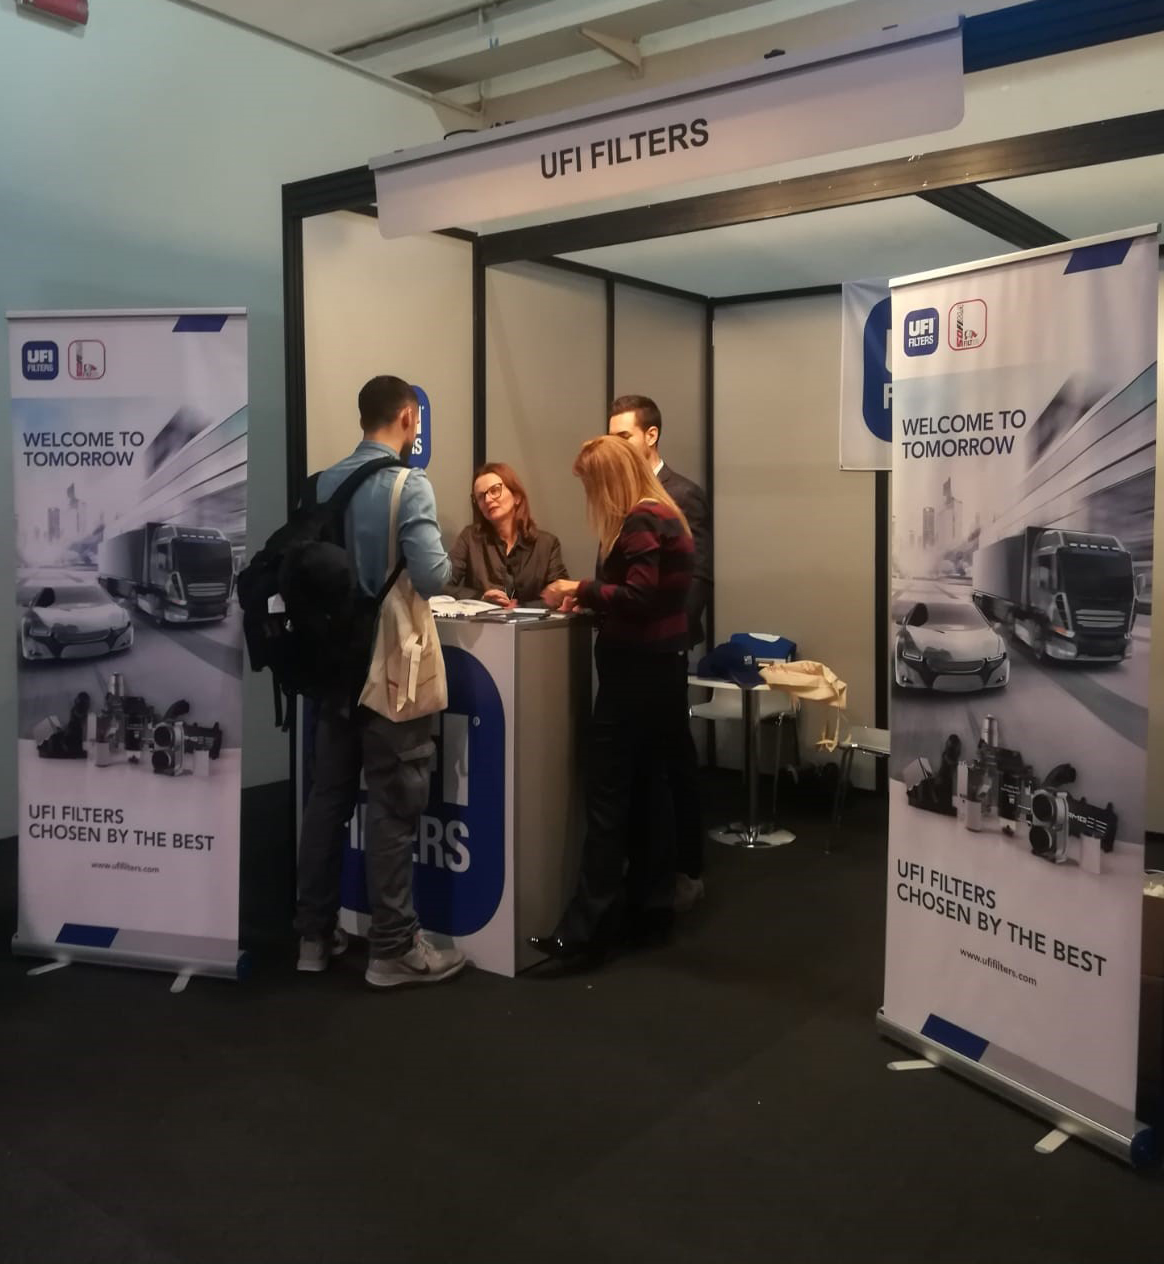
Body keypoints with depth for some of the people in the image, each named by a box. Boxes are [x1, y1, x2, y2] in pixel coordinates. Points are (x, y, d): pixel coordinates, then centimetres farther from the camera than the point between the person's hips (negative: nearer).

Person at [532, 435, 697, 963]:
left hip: (636, 668, -10)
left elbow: (639, 597, -23)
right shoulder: (663, 515, 16)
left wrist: (581, 589, -13)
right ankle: (650, 900, 21)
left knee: (607, 796, -10)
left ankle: (586, 927, -8)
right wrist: (587, 597, 4)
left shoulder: (641, 522, -14)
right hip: (661, 663, 10)